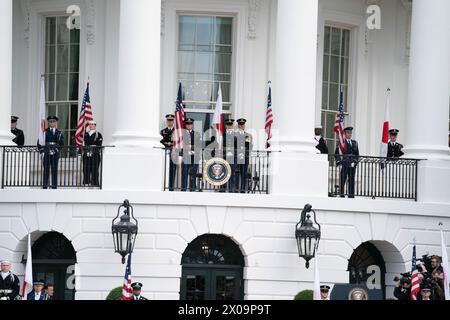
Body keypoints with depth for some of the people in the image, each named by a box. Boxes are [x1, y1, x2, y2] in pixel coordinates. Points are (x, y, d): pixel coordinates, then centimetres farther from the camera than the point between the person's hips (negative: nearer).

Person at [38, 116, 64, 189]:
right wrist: (42, 150, -4)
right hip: (46, 154, -1)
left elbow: (62, 144, 8)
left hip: (55, 154, 1)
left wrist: (57, 150, -5)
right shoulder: (45, 132, 8)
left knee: (54, 171, 1)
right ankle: (45, 186, 0)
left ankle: (54, 186, 3)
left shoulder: (59, 133, 11)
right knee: (46, 170, -1)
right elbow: (39, 142, 6)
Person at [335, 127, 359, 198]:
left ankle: (351, 196, 5)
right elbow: (337, 153, 0)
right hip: (344, 165, -4)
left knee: (352, 181, 3)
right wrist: (339, 162, -9)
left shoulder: (355, 143, 17)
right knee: (342, 181, -5)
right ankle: (341, 195, -5)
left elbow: (357, 154, 17)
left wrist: (355, 162, 2)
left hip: (352, 165, 4)